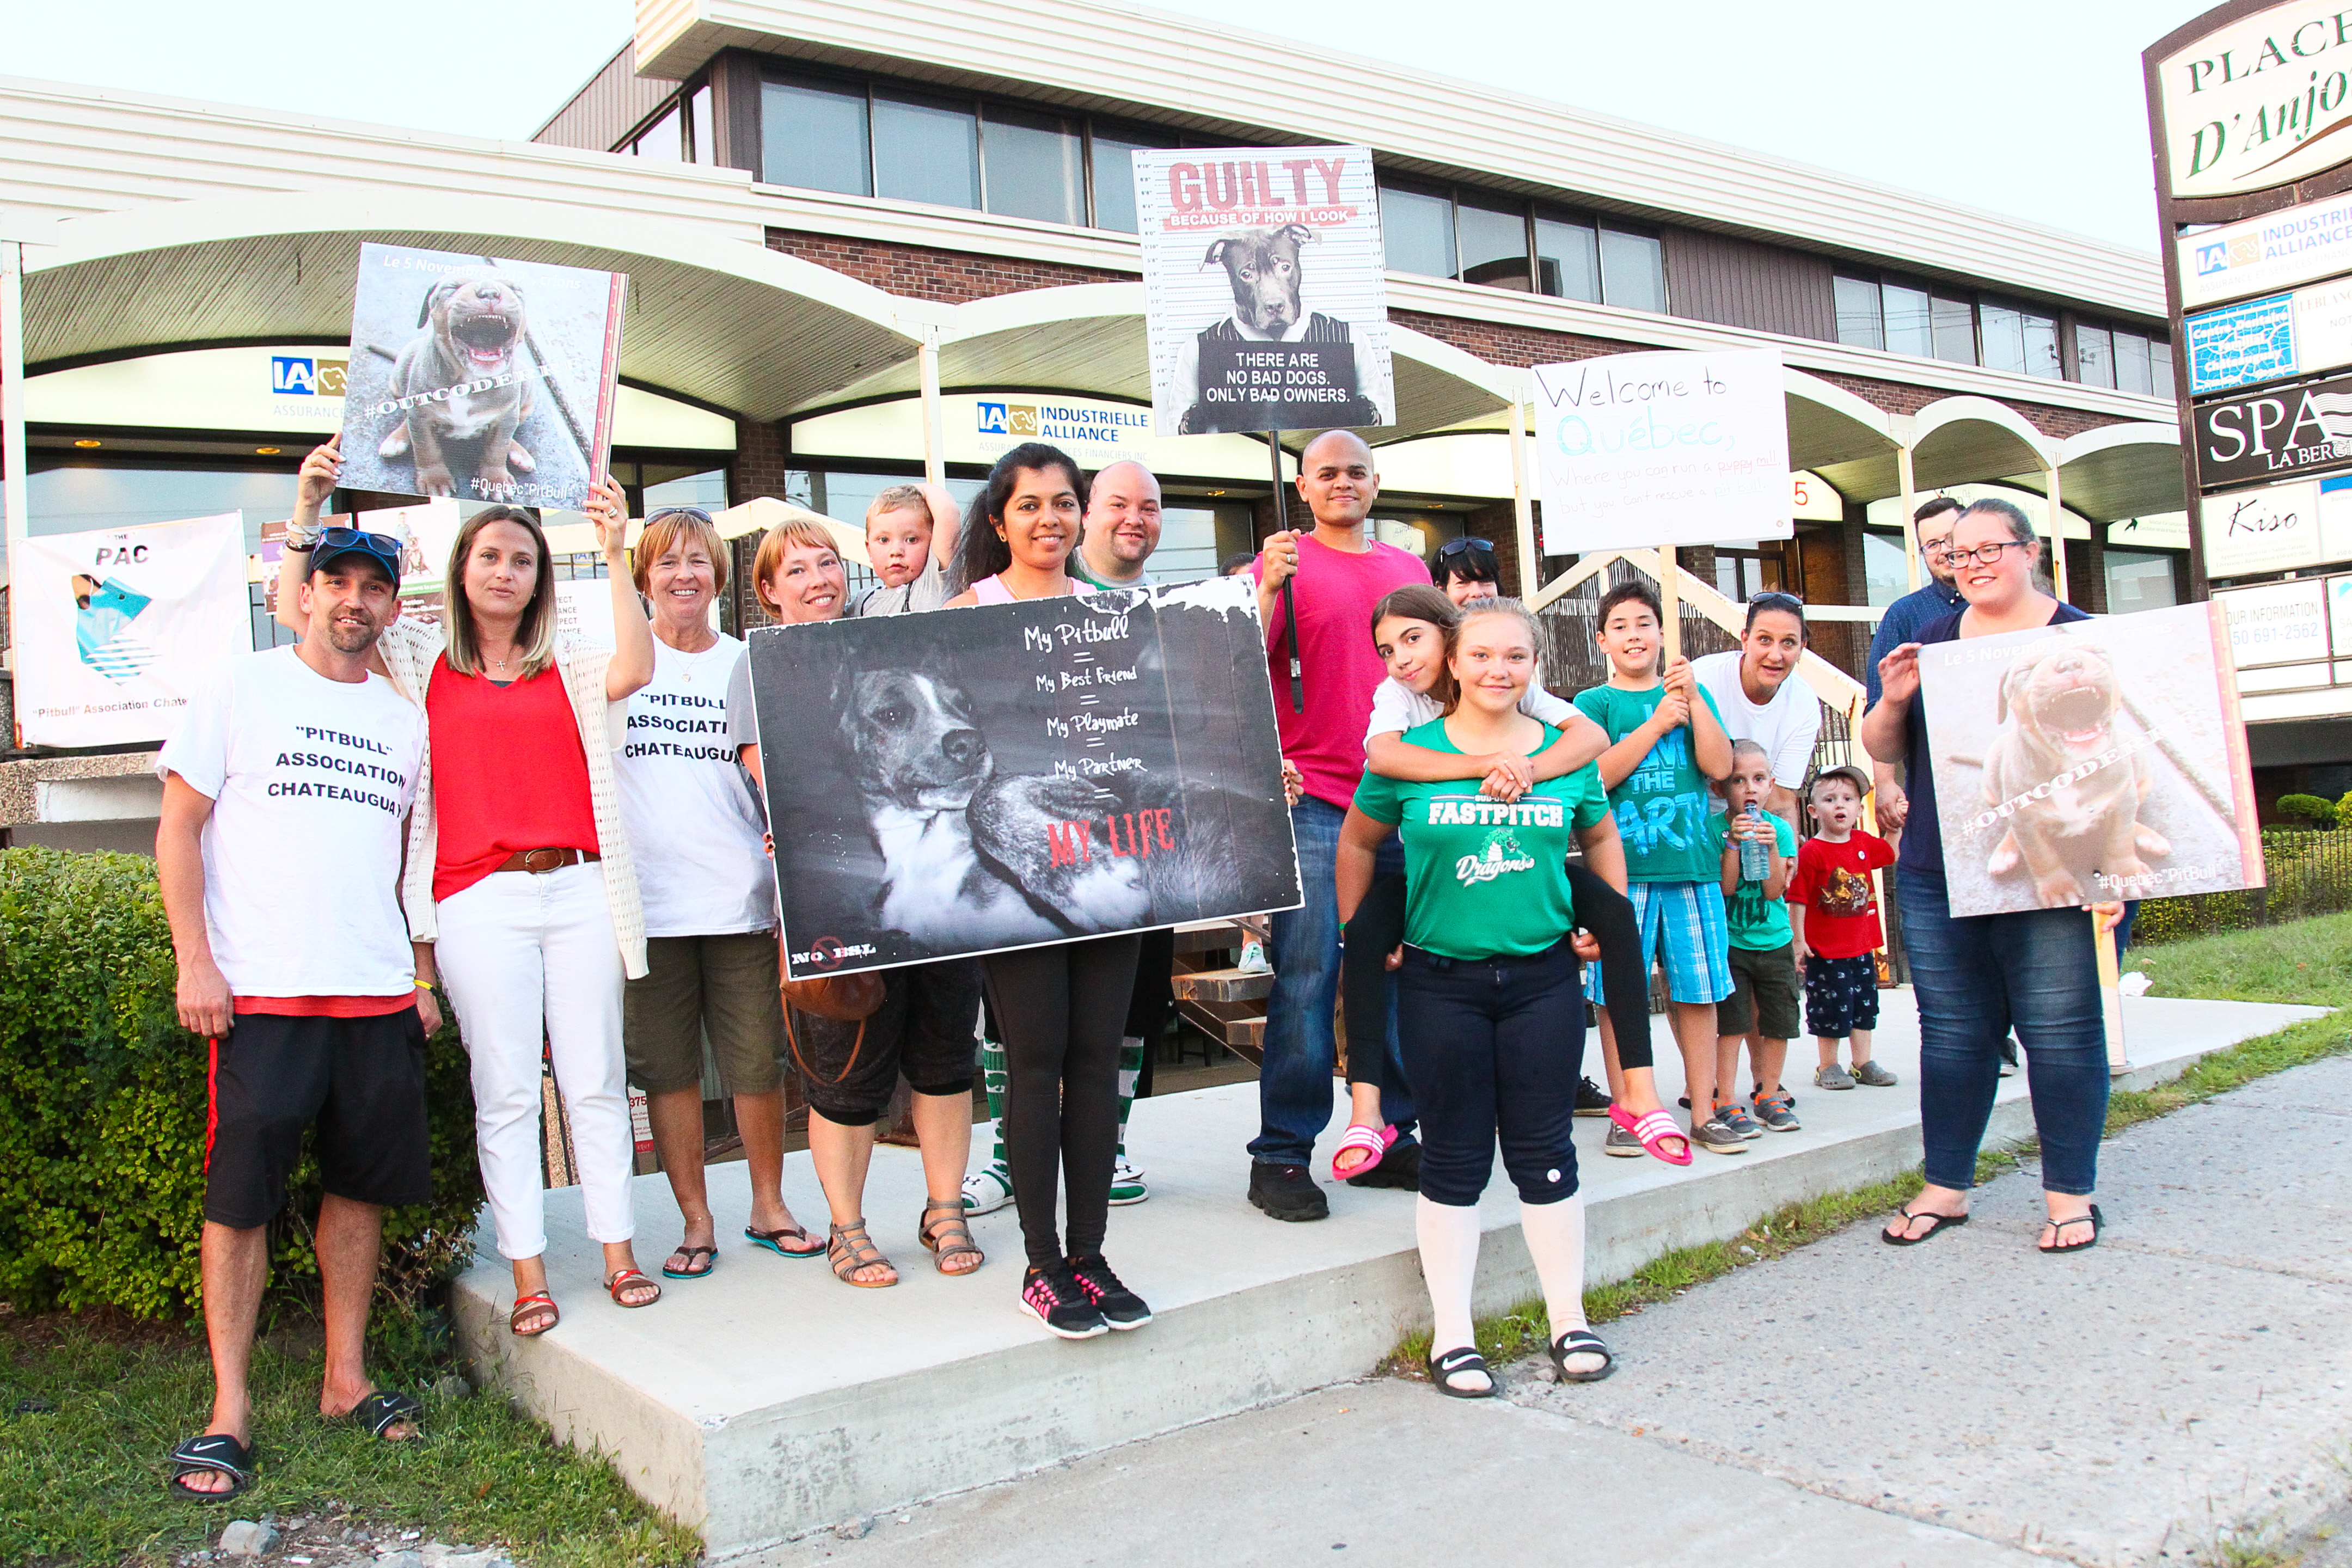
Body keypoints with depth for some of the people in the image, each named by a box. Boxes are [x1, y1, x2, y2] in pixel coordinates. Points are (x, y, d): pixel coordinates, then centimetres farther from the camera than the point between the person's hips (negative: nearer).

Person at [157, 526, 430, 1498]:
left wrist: (422, 976, 13)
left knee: (363, 1187, 8)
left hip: (379, 994, 4)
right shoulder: (242, 688, 3)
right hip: (260, 990, -4)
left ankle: (346, 1379, 21)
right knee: (241, 1198, 0)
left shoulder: (405, 720, 15)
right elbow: (179, 827, 1)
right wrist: (195, 961, -8)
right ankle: (229, 1409, 10)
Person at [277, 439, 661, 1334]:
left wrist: (616, 555, -11)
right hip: (478, 900, -1)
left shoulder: (568, 667, 13)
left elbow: (635, 670, -8)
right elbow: (297, 615, 8)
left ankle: (619, 1252, 13)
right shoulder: (421, 663, 12)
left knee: (596, 1080, 4)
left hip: (578, 890, 1)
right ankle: (529, 1275, 8)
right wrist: (307, 510, -2)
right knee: (505, 1090, 1)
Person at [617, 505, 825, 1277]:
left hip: (740, 899, 0)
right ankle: (696, 1221, 18)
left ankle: (769, 1206, 22)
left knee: (758, 1066, 4)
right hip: (645, 901, 0)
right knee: (667, 1070, 5)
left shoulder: (745, 664, 10)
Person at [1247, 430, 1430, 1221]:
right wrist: (1270, 589, -22)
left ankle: (1391, 1138, 20)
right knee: (1306, 978, -6)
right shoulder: (1287, 561, 3)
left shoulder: (1408, 569, 18)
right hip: (1313, 797, -5)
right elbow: (1251, 663, -8)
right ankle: (1281, 1155, 1)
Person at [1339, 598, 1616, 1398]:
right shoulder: (1408, 754, -3)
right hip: (1441, 982, -1)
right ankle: (1451, 1334, 16)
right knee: (1454, 1158, 6)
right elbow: (1357, 843, 9)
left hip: (1542, 977, 2)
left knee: (1545, 1152, 8)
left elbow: (1601, 835, 20)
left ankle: (1569, 1318, 23)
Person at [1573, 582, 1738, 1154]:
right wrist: (1658, 722, -8)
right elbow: (1596, 777, -7)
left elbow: (1720, 766, 2)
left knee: (1697, 992, 4)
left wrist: (1692, 697, -5)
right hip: (1621, 864, -2)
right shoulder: (1594, 702, 8)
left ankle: (1703, 1114, 13)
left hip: (1691, 861, 2)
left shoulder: (1691, 693, 15)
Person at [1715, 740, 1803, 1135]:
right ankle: (1726, 1100, -2)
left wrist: (1772, 847, -19)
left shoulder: (1780, 828, -1)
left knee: (1778, 1022, 7)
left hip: (1776, 940, 3)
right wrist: (1733, 843, -23)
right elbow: (1725, 887, -14)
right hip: (1729, 941, -3)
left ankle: (1768, 1095, 21)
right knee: (1731, 1023, -7)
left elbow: (1774, 891, -8)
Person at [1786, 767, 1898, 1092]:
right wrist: (1798, 941, -17)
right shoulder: (1811, 852, -16)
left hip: (1862, 947, 6)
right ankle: (1828, 1068, 18)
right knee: (1831, 1008, 4)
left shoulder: (1864, 843, 3)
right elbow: (1798, 900, -16)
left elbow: (1893, 853, 22)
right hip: (1825, 950, -6)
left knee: (1864, 1006, 15)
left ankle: (1862, 1064, 28)